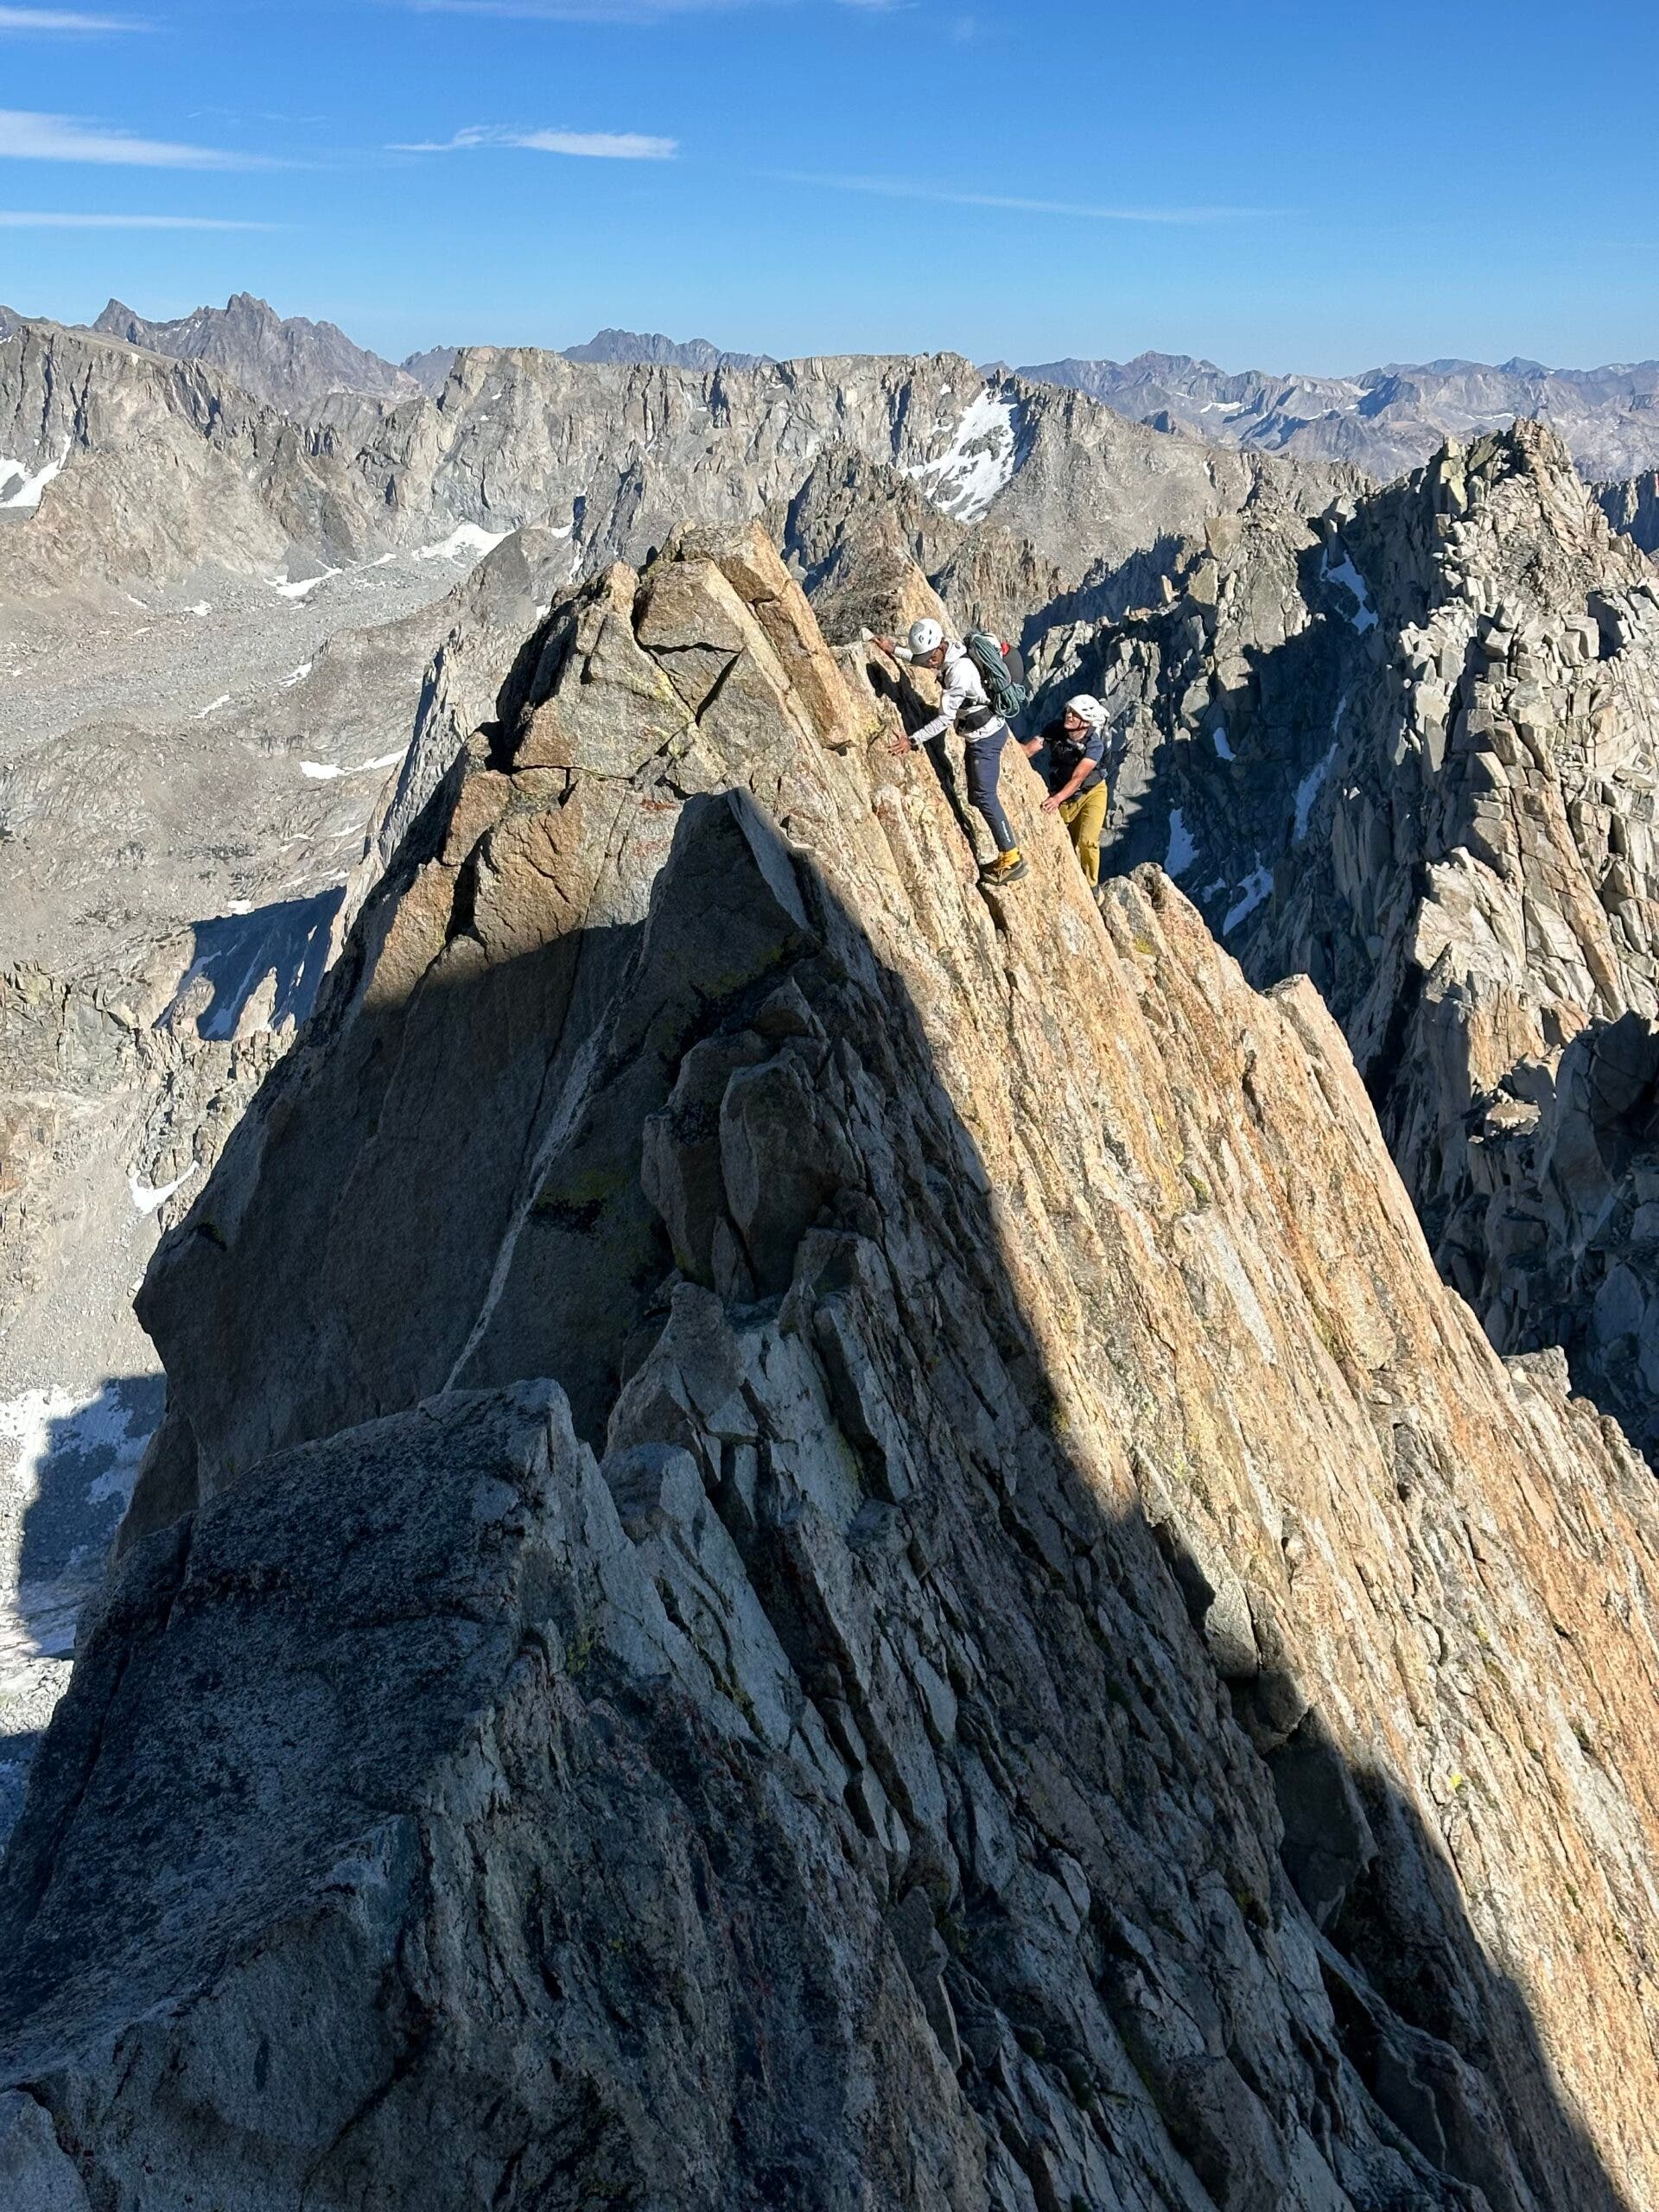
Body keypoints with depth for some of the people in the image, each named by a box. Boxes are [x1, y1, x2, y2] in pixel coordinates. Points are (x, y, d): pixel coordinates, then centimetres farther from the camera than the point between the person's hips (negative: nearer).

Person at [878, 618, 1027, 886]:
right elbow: (920, 656, 25)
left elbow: (945, 719, -26)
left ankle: (1011, 860, -2)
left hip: (985, 737, -10)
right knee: (976, 797, 19)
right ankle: (1006, 856, 29)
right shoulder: (948, 650, -1)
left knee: (984, 797, -7)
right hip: (982, 732, 10)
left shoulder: (959, 671, -30)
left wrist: (913, 741, -23)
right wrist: (894, 650, 21)